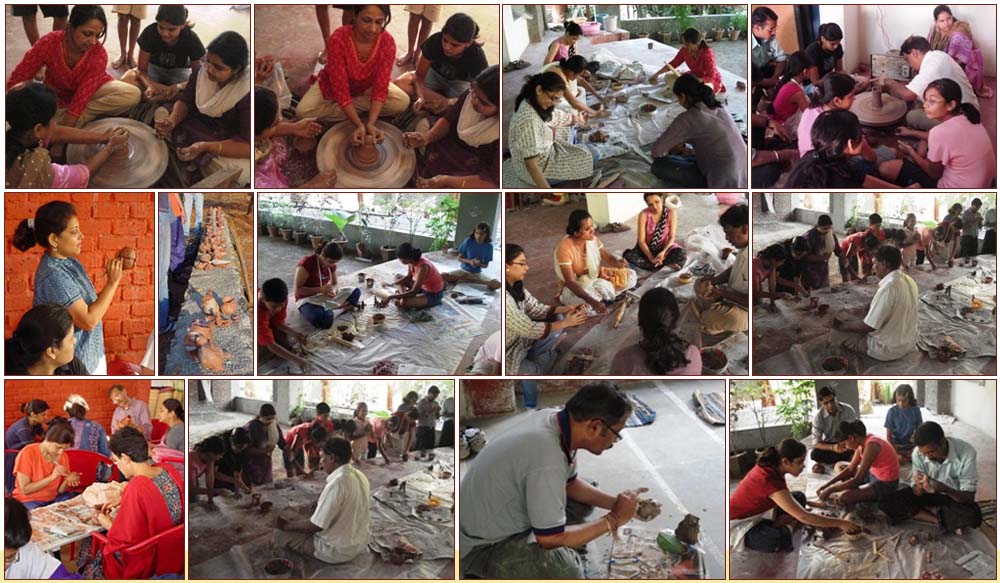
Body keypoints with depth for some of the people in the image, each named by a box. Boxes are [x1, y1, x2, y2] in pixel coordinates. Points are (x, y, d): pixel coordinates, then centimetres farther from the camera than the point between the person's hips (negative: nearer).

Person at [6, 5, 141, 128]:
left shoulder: (99, 54, -27)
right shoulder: (48, 43, -27)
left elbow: (82, 96, -30)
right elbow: (16, 82, -22)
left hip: (90, 93, 0)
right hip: (58, 97, 0)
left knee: (133, 95, -26)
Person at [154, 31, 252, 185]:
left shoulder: (248, 93, -32)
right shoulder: (202, 71, -16)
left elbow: (249, 145, -33)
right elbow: (185, 101, 0)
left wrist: (206, 147, -41)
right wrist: (172, 121, -23)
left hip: (234, 144, -6)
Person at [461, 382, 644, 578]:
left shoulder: (551, 418, -5)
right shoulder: (547, 459, -33)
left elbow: (570, 483, 15)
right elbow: (551, 538, -24)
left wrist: (617, 503, 2)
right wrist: (613, 520, -14)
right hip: (482, 548, -10)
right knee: (565, 572, -29)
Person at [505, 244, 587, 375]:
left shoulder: (516, 286, -4)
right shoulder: (504, 298, -33)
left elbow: (536, 309, 4)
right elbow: (529, 329, -27)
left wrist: (567, 309, -10)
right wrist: (566, 323, -18)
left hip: (519, 341, 9)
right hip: (507, 354, -9)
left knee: (558, 318, 6)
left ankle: (529, 359, 12)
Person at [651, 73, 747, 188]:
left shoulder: (688, 118, -14)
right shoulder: (718, 107, 8)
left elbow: (657, 149, -3)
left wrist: (658, 155, 19)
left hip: (724, 183, -8)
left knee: (659, 165, -1)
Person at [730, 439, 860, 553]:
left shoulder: (771, 468, -5)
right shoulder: (770, 481, -32)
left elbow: (788, 501, 14)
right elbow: (803, 517, -29)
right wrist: (840, 523, -23)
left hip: (753, 515, 9)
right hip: (737, 525, -9)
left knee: (799, 498, 9)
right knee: (780, 540, -36)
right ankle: (787, 528, -4)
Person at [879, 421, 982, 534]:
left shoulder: (966, 452, -27)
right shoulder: (918, 453, -19)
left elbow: (969, 497, -24)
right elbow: (916, 493, -13)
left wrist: (944, 489, -43)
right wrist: (919, 486, -37)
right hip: (928, 494, 3)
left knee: (973, 516, -38)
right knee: (886, 503, -21)